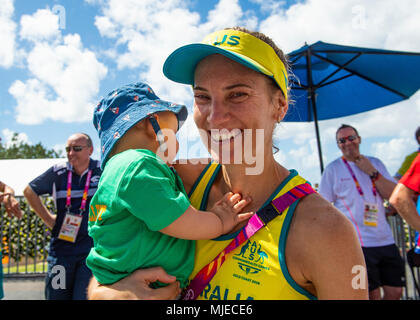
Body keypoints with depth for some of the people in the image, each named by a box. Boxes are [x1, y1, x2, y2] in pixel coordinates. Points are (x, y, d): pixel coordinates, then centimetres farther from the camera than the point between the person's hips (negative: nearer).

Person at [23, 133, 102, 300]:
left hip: (93, 249, -3)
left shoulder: (103, 170, -4)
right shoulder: (58, 172, 3)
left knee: (85, 295, -3)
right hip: (62, 247, 3)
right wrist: (47, 218, 10)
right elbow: (29, 191, 18)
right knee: (56, 295, 10)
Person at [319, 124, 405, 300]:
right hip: (356, 244, -4)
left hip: (385, 240, 5)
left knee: (395, 292, 12)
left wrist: (372, 172, -10)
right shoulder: (333, 169, -2)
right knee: (373, 294, 1)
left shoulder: (375, 163, 10)